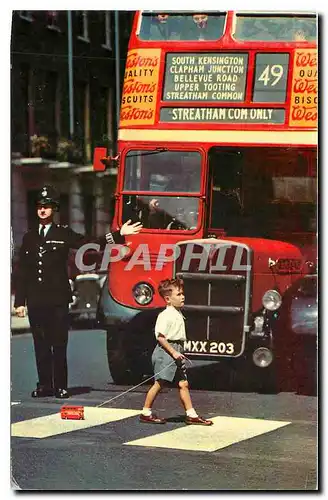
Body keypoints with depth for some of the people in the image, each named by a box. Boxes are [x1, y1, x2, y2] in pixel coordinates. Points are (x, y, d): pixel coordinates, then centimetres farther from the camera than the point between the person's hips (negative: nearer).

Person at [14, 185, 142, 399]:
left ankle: (61, 386, 2)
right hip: (35, 301, 3)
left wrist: (119, 235, -9)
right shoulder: (29, 238, 14)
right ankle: (44, 385, 9)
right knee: (41, 346, 4)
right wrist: (19, 301, 8)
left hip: (58, 300, -3)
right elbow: (22, 273, 13)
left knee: (59, 345, -3)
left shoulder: (64, 234, 6)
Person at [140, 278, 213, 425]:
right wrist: (173, 352, -20)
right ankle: (146, 413, 6)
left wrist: (179, 353, 14)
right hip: (165, 352, -9)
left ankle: (191, 415, 6)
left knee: (183, 384, 6)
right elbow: (160, 337, -19)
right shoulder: (165, 316, -15)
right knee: (159, 383, -3)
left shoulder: (177, 314, 14)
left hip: (176, 351, 9)